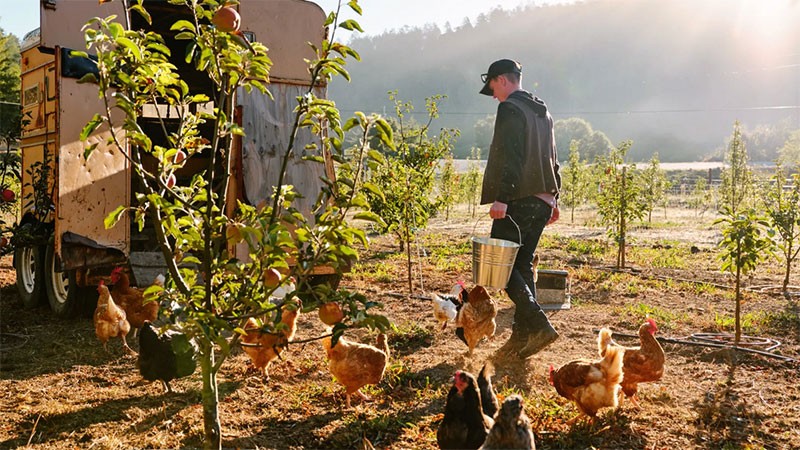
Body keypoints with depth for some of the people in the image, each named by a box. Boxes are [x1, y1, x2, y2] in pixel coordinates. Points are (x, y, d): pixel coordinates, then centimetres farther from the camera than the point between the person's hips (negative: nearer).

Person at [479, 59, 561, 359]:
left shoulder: (510, 109, -8)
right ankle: (523, 334, 13)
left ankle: (537, 324, -13)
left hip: (519, 201, -9)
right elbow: (551, 158, 23)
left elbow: (509, 156, -20)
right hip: (542, 200, 9)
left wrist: (501, 197, -24)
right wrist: (553, 198, 26)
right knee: (522, 265, 12)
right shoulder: (542, 111, 21)